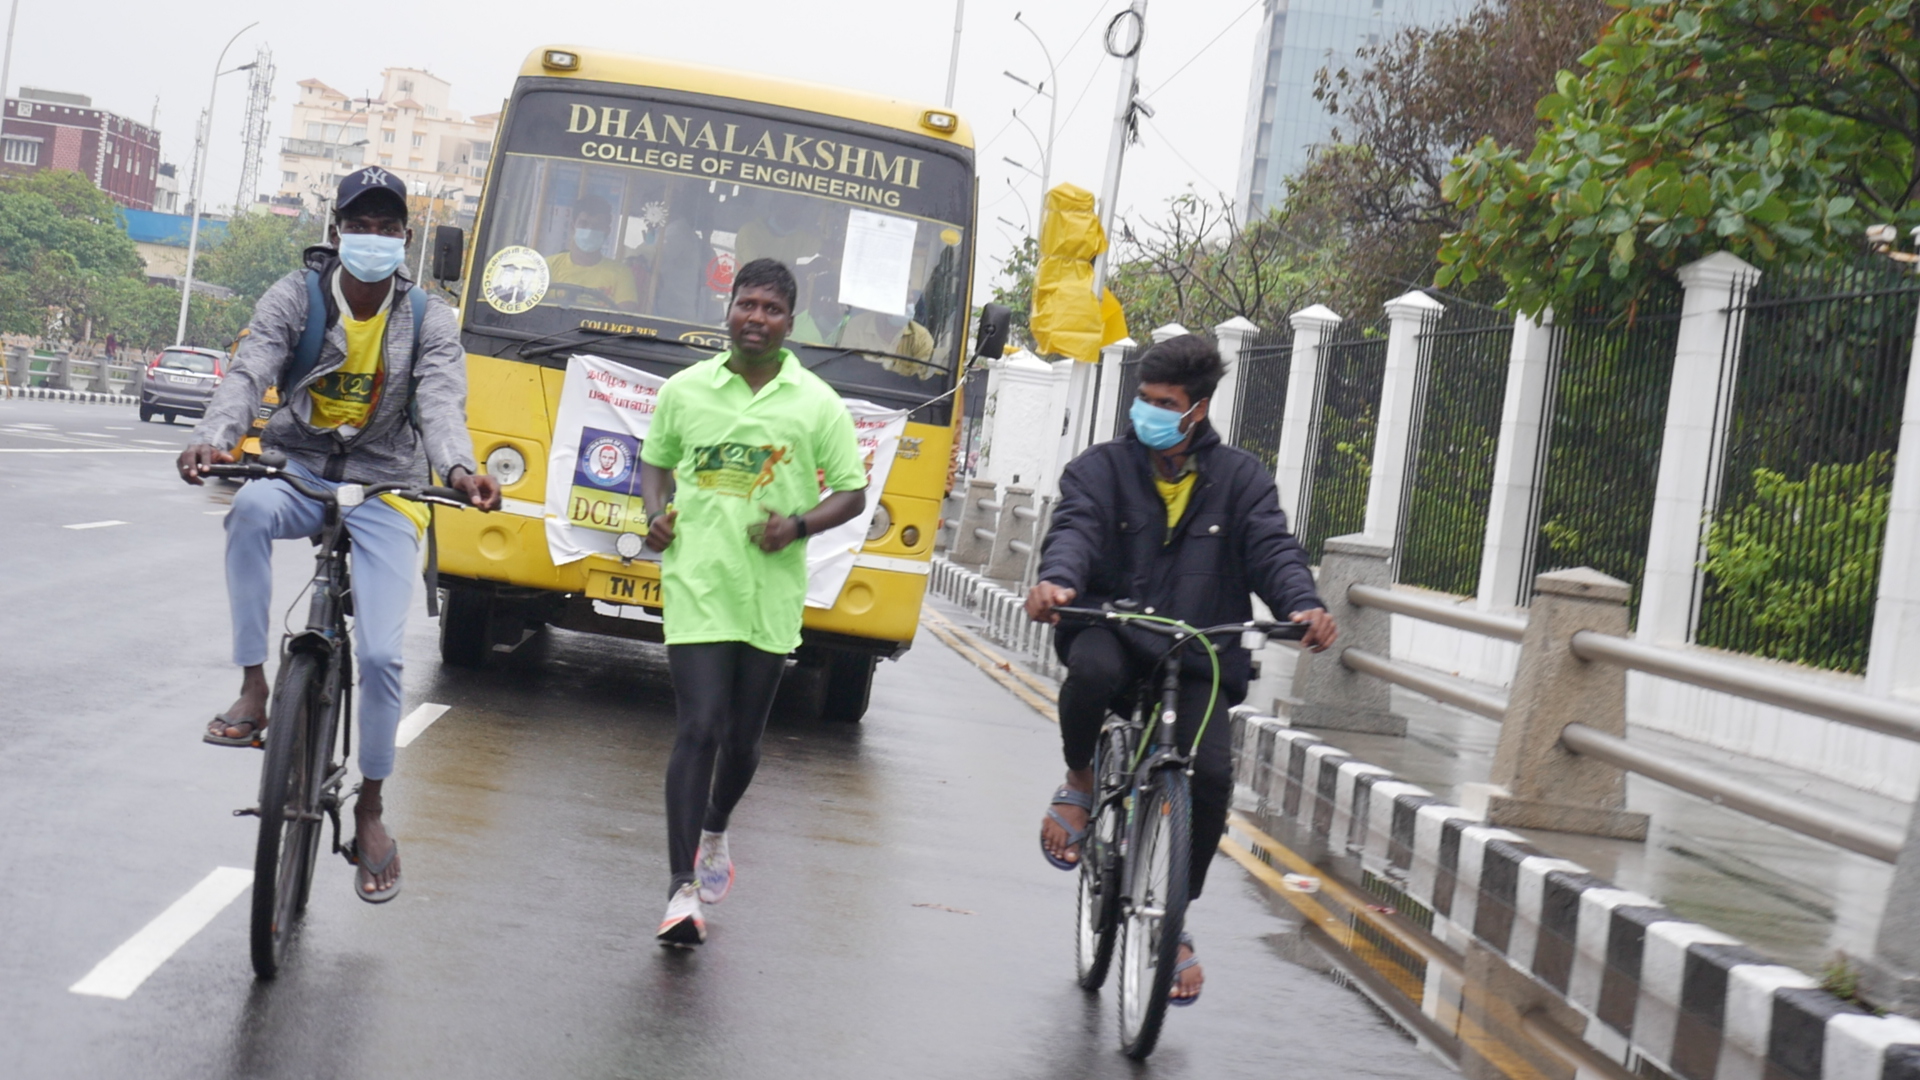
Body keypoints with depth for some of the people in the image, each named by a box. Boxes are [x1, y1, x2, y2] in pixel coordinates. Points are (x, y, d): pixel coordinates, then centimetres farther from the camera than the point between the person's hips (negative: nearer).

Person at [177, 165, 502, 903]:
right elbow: (248, 374, -17)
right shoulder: (295, 297, -3)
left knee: (382, 654, -10)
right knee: (251, 509, -38)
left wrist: (460, 469, -39)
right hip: (298, 468, 0)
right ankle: (252, 688, -28)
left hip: (383, 490, 0)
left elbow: (441, 404, -17)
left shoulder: (429, 320, -2)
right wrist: (212, 439, -38)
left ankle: (370, 809, 11)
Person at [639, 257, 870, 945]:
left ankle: (715, 833, 44)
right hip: (696, 585, -1)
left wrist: (798, 525, -11)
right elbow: (655, 463, 19)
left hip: (771, 596, 1)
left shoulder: (817, 403, 2)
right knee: (699, 730, -11)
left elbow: (852, 493, 6)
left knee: (744, 738, 14)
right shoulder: (684, 390, 4)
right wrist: (656, 515, -1)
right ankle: (682, 890, -11)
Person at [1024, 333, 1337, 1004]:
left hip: (1198, 657, 1)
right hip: (1111, 630, -1)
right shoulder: (1101, 468, 7)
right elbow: (1075, 529, -11)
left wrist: (1302, 605, -26)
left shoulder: (1240, 478, 10)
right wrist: (1057, 581, -35)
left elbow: (1272, 548, -3)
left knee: (1210, 772, -20)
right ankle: (1080, 783, -4)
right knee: (1092, 669, -38)